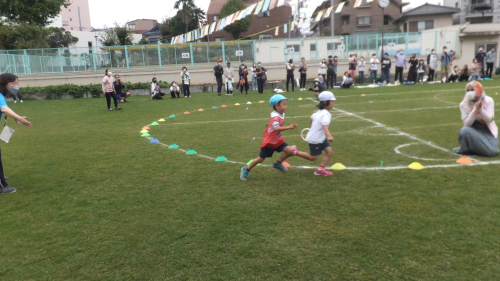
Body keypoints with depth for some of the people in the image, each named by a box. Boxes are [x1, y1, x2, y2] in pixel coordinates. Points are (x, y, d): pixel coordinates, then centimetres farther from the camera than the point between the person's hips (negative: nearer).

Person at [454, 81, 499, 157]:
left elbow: (489, 119, -15)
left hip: (487, 132, 0)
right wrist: (475, 109, -29)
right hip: (473, 131, 0)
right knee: (464, 131, -35)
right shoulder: (464, 104, -7)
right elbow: (466, 124, -16)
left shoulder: (488, 101, -7)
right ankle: (465, 149, -7)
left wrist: (480, 109, -32)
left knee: (491, 152, -27)